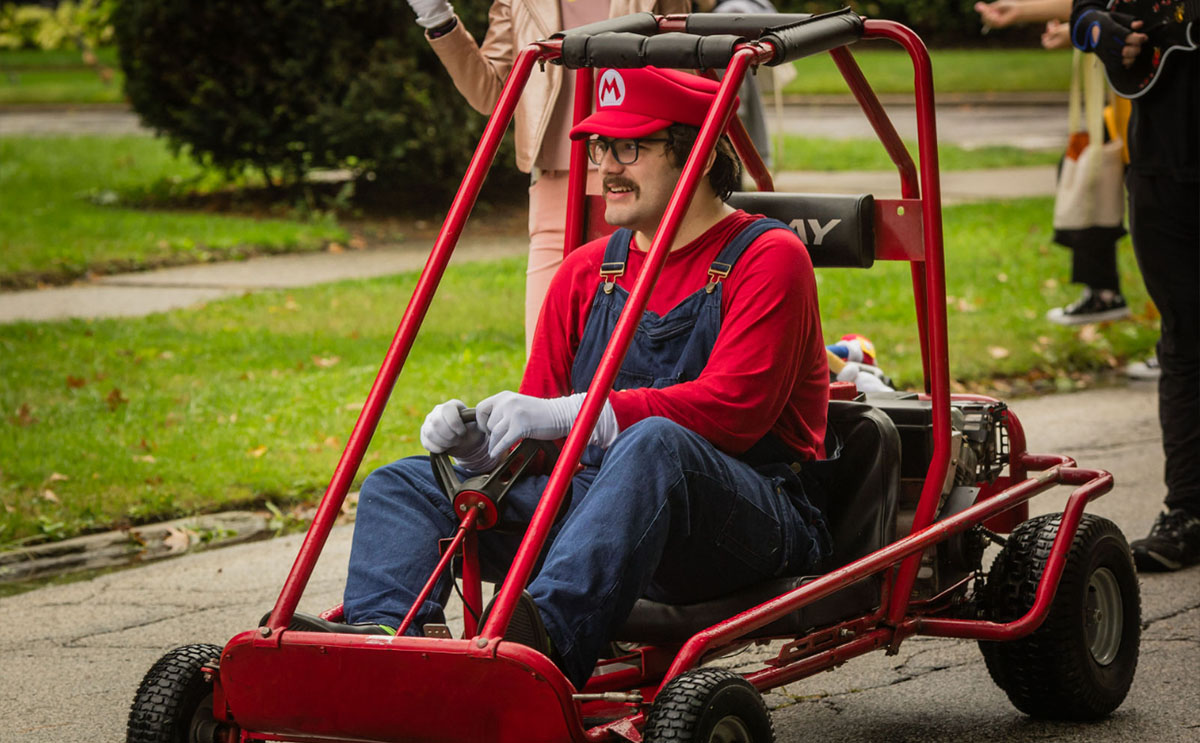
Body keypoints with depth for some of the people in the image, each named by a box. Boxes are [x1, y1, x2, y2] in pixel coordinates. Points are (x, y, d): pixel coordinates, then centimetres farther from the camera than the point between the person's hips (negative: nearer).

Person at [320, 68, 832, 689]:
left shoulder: (768, 258, -2)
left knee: (653, 443, -39)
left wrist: (569, 415, -24)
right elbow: (533, 423, 16)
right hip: (602, 502, 6)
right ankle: (381, 633, -36)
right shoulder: (586, 272, 18)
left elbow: (731, 409, -17)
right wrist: (479, 443, -9)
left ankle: (551, 633, -59)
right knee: (404, 485, -5)